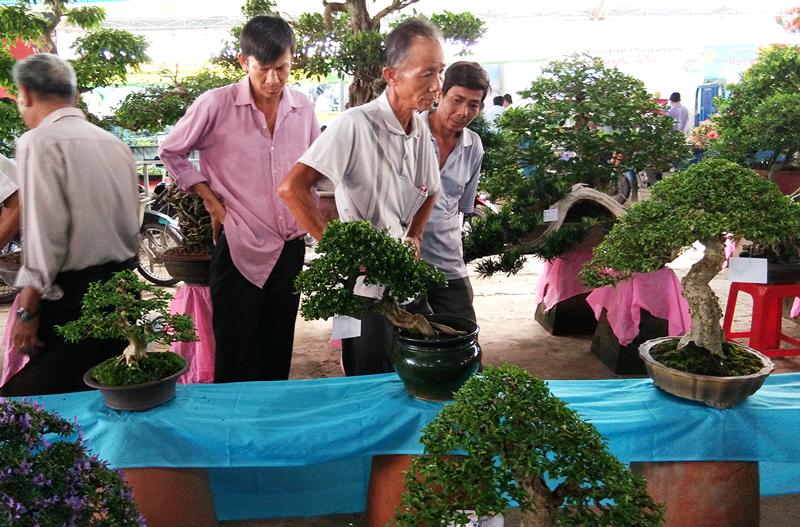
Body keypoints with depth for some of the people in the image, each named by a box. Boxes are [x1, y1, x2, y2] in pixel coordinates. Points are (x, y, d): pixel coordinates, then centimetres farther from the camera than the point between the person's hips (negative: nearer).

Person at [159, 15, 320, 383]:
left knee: (278, 357, 16)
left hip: (290, 248, 4)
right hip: (239, 248, -4)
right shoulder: (216, 105, -9)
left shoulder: (303, 107, 3)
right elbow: (171, 152, 3)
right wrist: (212, 202, -3)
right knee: (236, 366, 2)